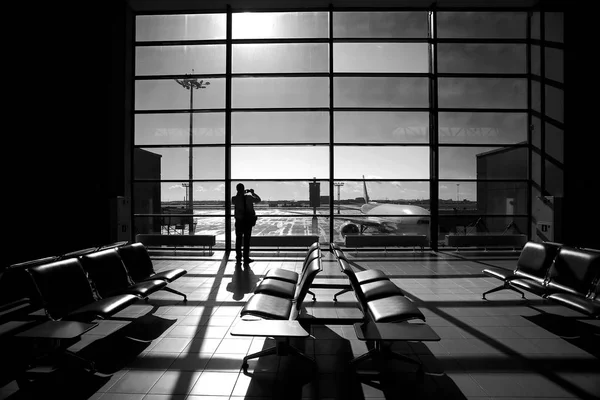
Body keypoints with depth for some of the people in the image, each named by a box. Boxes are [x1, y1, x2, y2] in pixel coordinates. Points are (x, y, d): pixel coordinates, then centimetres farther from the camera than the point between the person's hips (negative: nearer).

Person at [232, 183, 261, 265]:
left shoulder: (235, 199, -7)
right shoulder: (249, 197, -8)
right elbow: (258, 199, 8)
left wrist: (241, 194, 21)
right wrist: (253, 192, 21)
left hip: (239, 221, 1)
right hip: (248, 221, -1)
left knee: (238, 239, 14)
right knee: (247, 240, 5)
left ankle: (239, 257, 24)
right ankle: (246, 258, 9)